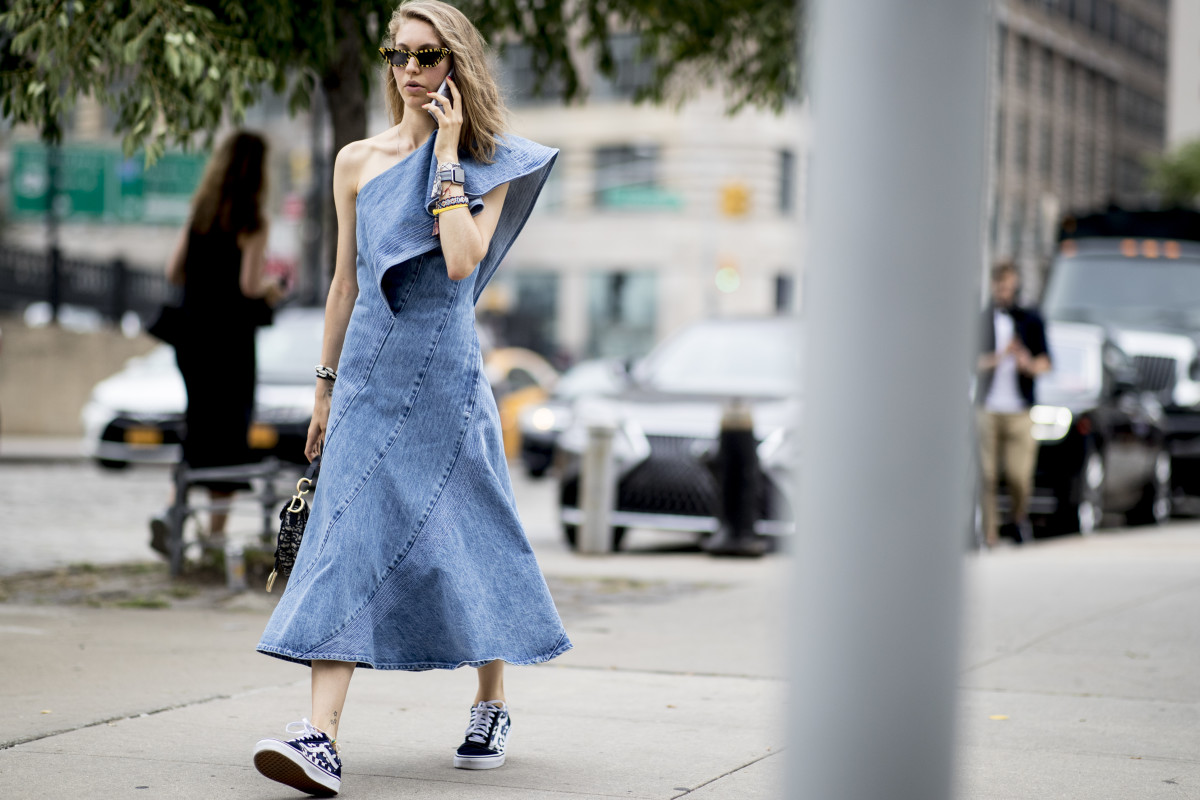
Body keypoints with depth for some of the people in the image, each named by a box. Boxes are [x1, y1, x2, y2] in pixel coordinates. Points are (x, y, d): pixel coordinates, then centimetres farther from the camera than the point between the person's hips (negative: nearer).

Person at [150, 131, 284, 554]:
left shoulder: (199, 214, 8)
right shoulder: (251, 223, -11)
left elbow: (174, 272, 8)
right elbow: (249, 286, -17)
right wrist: (271, 291, 3)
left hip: (190, 331, 6)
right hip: (228, 337, -6)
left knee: (199, 425, 16)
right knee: (229, 430, 3)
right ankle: (216, 535, 5)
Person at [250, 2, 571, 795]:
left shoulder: (486, 169, 0)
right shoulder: (357, 162, 8)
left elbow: (461, 260, -19)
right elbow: (346, 280, 14)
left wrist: (447, 156, -13)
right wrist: (327, 384, 15)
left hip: (446, 373, -2)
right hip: (371, 372, 2)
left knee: (463, 532, 6)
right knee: (347, 536, -9)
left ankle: (493, 706, 27)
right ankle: (322, 735, -16)